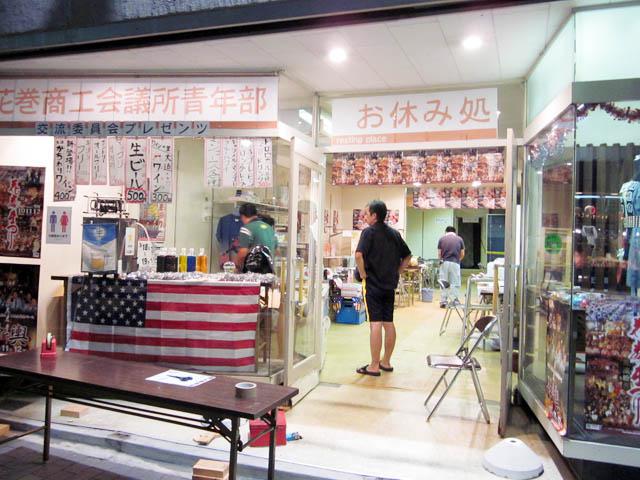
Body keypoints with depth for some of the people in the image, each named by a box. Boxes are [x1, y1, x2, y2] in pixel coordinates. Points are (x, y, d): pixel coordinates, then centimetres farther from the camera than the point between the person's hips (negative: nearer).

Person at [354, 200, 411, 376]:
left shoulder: (369, 232, -9)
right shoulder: (394, 233, 11)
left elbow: (359, 255, -24)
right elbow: (407, 256, 18)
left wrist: (363, 274, -12)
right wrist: (396, 273, 15)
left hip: (372, 284, -7)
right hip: (390, 285, 7)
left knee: (376, 324, -6)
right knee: (389, 323, 11)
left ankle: (374, 366, -1)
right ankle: (386, 362, 22)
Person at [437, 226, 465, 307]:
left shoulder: (442, 239, 7)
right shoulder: (459, 239, 8)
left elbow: (439, 253, 6)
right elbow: (462, 254, 8)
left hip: (444, 263, 1)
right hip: (455, 263, -1)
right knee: (454, 284, 4)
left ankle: (443, 302, 7)